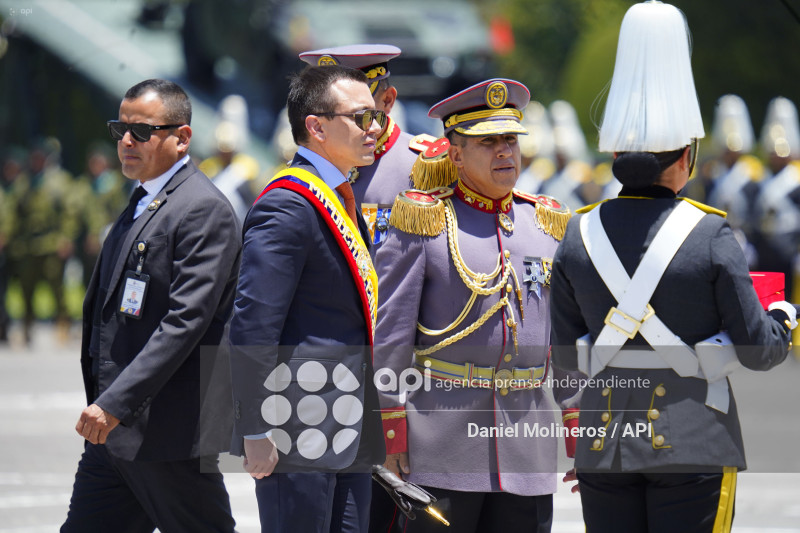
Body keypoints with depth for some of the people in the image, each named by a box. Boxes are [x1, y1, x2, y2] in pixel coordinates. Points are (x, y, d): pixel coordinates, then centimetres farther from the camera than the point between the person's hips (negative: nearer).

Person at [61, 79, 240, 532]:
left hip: (167, 433, -9)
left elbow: (186, 321, -22)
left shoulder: (204, 210, -13)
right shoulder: (141, 203, 17)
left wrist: (115, 403, -25)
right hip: (112, 428, 9)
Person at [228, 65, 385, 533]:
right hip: (297, 436, -9)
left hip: (348, 435, 9)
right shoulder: (288, 206, -14)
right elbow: (253, 326, -19)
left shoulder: (343, 203, 17)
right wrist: (256, 431, -20)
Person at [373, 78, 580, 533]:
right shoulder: (424, 222, -2)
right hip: (441, 429, -4)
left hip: (529, 426, 4)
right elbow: (390, 330, -3)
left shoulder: (549, 224, 13)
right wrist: (392, 427, -7)